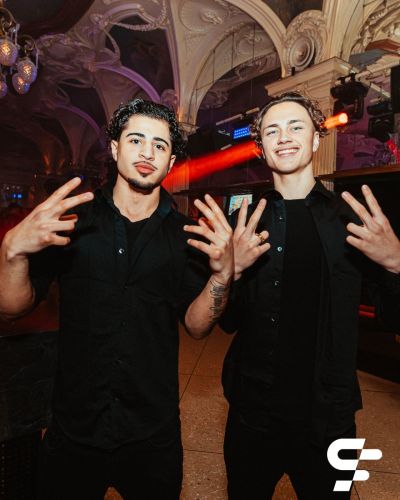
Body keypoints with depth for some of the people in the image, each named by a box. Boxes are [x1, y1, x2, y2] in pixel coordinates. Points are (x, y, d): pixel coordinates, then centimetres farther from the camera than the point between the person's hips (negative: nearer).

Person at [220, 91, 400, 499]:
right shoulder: (246, 222, -4)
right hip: (252, 415, 1)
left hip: (328, 419, 0)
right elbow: (228, 321, -2)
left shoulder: (354, 219, -5)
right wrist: (233, 269, -21)